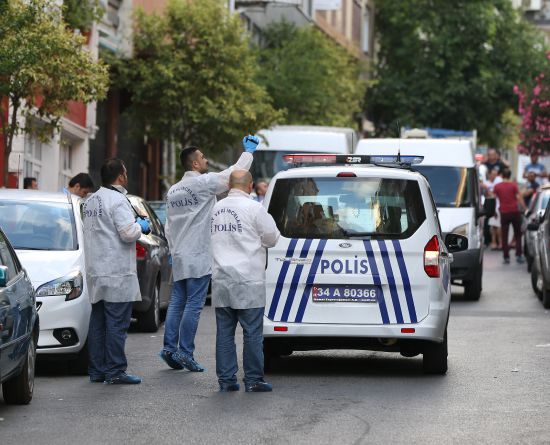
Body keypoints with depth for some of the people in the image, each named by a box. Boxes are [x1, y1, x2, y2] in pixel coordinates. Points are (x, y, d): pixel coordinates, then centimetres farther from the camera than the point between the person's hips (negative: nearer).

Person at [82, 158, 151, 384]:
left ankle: (96, 370, 14)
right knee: (117, 323, -6)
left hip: (95, 272, 8)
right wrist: (140, 226, 1)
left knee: (98, 322, 11)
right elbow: (128, 233, -20)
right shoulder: (117, 200, -13)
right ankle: (115, 371, -6)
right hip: (117, 273, -8)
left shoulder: (90, 201, 14)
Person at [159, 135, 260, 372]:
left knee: (177, 302, 10)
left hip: (179, 257, 8)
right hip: (199, 257, -7)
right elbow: (235, 172, -8)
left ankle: (169, 347, 8)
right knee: (194, 304, -5)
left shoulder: (173, 190, 13)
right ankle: (184, 351, -7)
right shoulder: (204, 183, -11)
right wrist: (248, 151, 6)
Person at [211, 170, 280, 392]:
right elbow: (272, 237, -2)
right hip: (247, 280, -5)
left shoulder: (217, 208, 9)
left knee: (224, 332, 8)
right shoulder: (253, 208, -9)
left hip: (221, 280, 5)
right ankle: (253, 380, 1)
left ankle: (226, 380, 9)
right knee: (252, 332, 0)